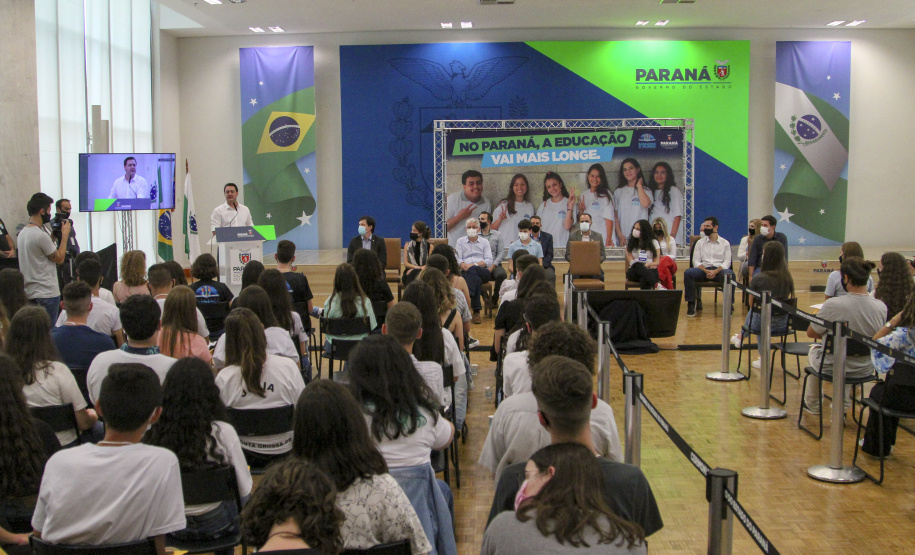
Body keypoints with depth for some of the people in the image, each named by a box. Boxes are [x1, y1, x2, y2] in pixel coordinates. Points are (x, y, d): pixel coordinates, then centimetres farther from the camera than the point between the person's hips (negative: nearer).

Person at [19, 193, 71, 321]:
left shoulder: (22, 233, 11)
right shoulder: (41, 235, -19)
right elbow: (59, 258, -10)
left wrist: (53, 236, 17)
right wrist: (65, 235, -3)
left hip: (29, 292, 9)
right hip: (47, 293, -9)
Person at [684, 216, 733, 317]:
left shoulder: (725, 243, 12)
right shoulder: (700, 242, 16)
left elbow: (727, 262, 2)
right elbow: (696, 261, 6)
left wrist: (715, 271, -17)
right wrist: (706, 271, -13)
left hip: (719, 270, -1)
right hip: (703, 269, 1)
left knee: (729, 274, -36)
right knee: (688, 272, -30)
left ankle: (729, 303, -23)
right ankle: (691, 303, -23)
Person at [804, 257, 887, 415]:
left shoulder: (833, 305, -29)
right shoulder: (881, 307, -16)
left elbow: (811, 333, -13)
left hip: (832, 369, -3)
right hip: (865, 370, 3)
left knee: (814, 349, 32)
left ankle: (812, 405, 48)